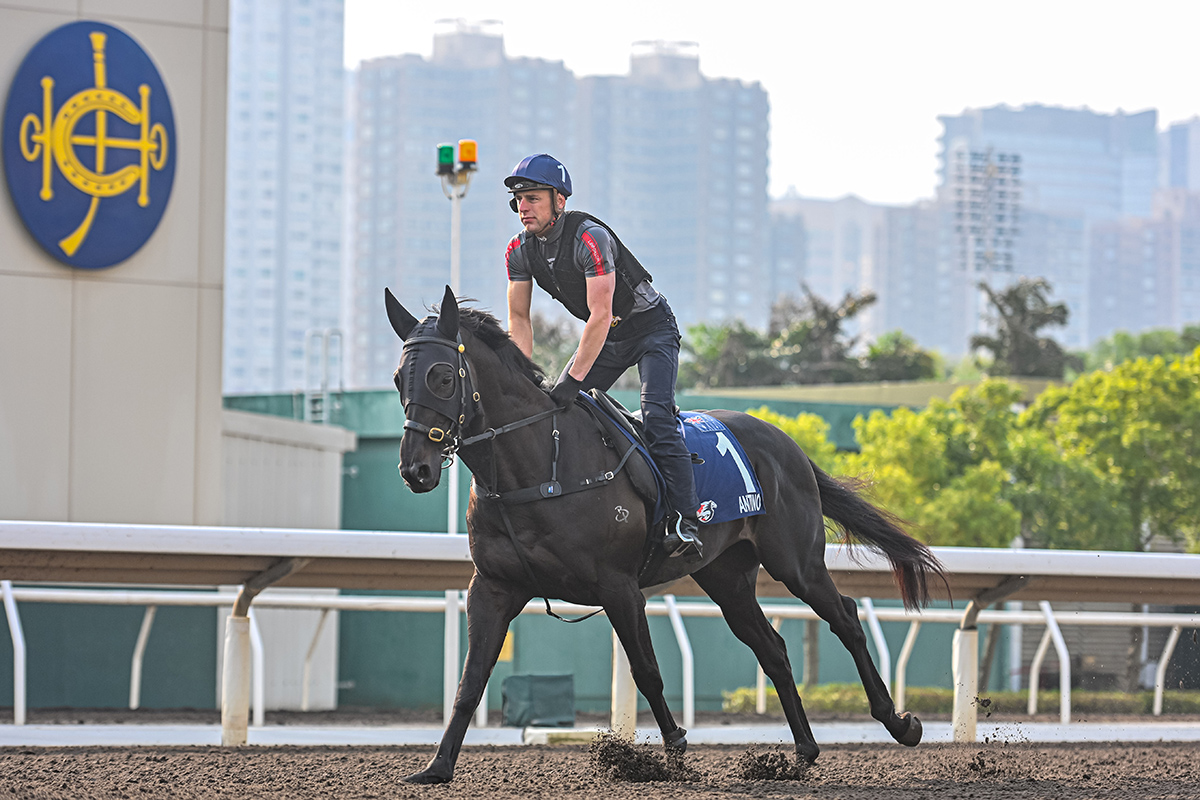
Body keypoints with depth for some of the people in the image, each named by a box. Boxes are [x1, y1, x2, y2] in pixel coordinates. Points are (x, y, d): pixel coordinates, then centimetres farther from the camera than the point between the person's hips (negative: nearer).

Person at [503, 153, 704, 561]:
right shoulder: (521, 250, -8)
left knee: (656, 416, -25)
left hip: (650, 327, -8)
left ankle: (685, 523, -32)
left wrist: (574, 379, -37)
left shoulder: (590, 237, -30)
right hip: (605, 336, 8)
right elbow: (519, 320, -2)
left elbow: (601, 316, -34)